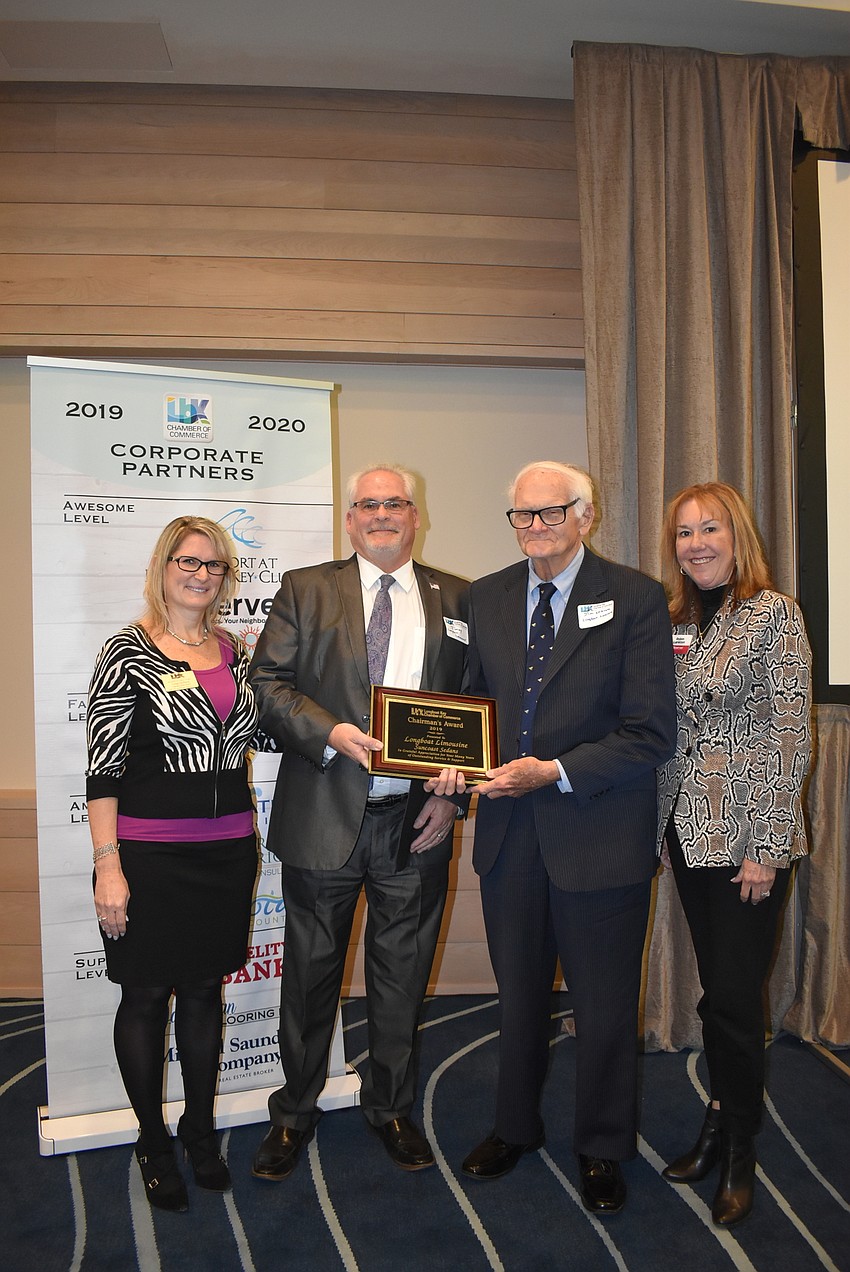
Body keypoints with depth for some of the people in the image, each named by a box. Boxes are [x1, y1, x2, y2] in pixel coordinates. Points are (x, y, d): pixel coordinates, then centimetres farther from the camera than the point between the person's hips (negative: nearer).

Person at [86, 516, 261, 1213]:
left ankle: (201, 1127, 35)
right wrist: (108, 864, -15)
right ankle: (153, 1138, 30)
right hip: (150, 852, -4)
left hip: (227, 850, 5)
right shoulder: (127, 653, -8)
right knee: (146, 994, 9)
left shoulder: (236, 653, 8)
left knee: (205, 989, 17)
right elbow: (103, 768, -11)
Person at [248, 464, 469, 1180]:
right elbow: (268, 683, -3)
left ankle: (391, 1107, 36)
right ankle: (295, 1112, 33)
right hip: (325, 816, -1)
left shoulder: (456, 601, 7)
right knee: (311, 969, 12)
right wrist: (331, 732, -18)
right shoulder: (306, 589, 4)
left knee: (403, 973, 14)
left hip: (416, 820, 1)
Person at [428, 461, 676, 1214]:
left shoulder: (636, 599, -10)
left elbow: (652, 734, -14)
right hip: (509, 832, 4)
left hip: (598, 834, -4)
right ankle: (516, 1126, 45)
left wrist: (554, 773, -22)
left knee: (604, 1006, 13)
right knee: (518, 995, 21)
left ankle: (603, 1150, 37)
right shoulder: (486, 598, 5)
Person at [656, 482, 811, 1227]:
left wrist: (768, 846, -14)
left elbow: (792, 734, -11)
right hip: (689, 830, 5)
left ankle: (739, 1154, 20)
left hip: (748, 832, -5)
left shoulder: (774, 613, -7)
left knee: (735, 998, 0)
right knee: (716, 992, 15)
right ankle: (721, 1124, 31)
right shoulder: (676, 624, 10)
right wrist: (665, 820, 6)